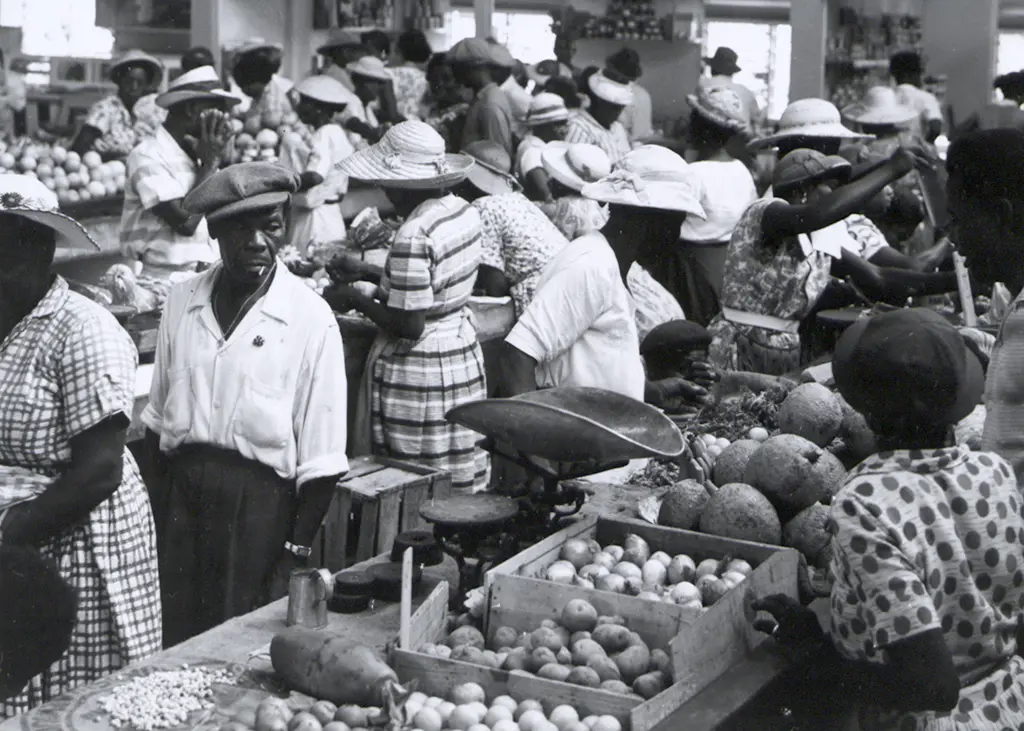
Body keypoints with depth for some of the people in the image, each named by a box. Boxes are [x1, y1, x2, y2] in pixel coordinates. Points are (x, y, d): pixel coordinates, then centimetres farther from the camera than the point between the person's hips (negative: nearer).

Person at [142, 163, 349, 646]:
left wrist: (297, 551, -10)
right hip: (183, 493, 4)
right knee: (174, 644, 9)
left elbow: (321, 459, -8)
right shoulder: (182, 303, 6)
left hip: (261, 501, -4)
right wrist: (151, 508, 9)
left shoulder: (311, 320, -8)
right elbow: (158, 416, 15)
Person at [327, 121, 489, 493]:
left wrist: (355, 299, -9)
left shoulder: (414, 235, -24)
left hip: (418, 372, -9)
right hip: (464, 359, 9)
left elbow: (409, 325, -23)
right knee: (457, 484, 15)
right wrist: (368, 271, 16)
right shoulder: (463, 211, 3)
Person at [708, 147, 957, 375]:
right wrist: (889, 170, -29)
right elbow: (815, 215, -35)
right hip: (738, 355, -8)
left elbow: (878, 281, 11)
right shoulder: (763, 213, -15)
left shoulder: (823, 241, 10)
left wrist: (952, 280, 0)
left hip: (789, 358, 8)